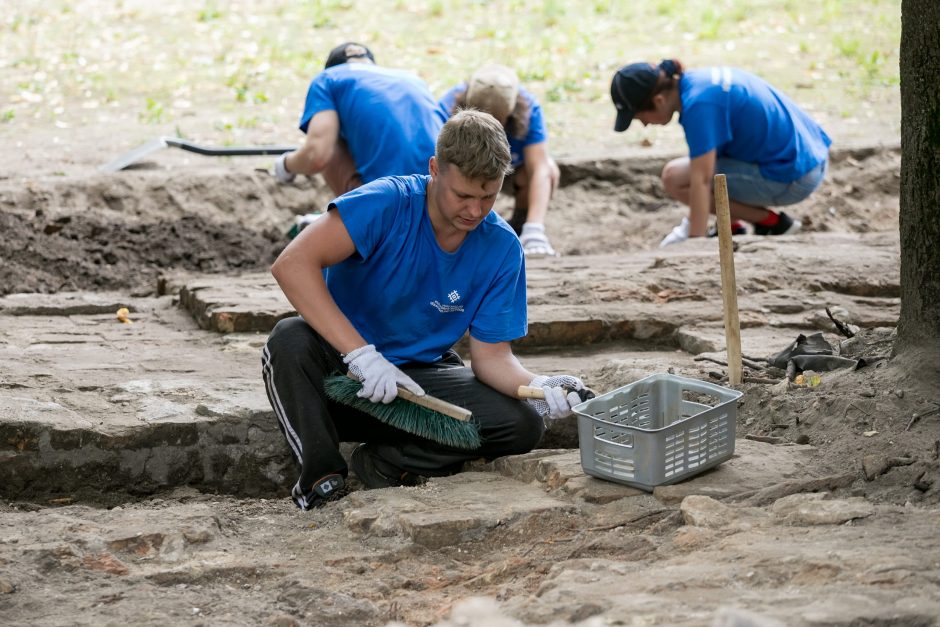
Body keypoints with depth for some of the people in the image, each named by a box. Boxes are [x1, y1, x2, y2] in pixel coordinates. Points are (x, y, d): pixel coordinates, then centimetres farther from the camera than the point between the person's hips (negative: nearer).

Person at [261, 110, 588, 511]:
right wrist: (362, 354, -38)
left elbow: (490, 354, -5)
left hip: (422, 376, 4)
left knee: (524, 425, -20)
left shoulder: (501, 249, -8)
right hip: (341, 362, -4)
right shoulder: (388, 203, -21)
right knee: (289, 340, -36)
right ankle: (322, 477, -23)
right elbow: (293, 264, -33)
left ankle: (384, 461, -11)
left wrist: (537, 388, -28)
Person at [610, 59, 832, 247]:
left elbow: (701, 180, -25)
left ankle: (770, 222, -4)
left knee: (674, 177, -12)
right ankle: (731, 227, 14)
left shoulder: (698, 104, -22)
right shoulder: (695, 79, 8)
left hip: (793, 178, -10)